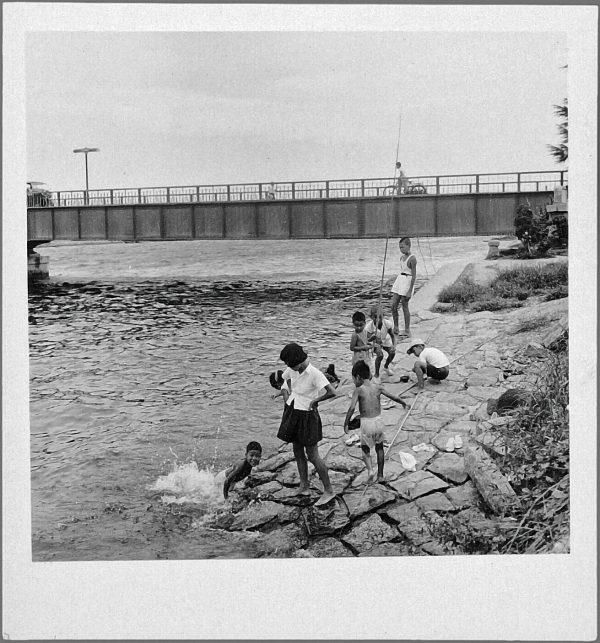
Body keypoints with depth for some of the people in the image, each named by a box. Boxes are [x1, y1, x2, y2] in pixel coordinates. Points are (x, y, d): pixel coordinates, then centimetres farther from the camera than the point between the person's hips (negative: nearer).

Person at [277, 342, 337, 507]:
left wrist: (314, 400, -20)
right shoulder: (292, 370, -2)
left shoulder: (315, 374, -24)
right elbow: (286, 378, 24)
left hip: (307, 415, -7)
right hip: (293, 413, 7)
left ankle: (328, 491, 9)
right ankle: (304, 487, 26)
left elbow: (332, 392, -34)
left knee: (313, 456, -2)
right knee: (298, 453, 14)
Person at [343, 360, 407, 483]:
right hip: (378, 421, 3)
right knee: (379, 447, 22)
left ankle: (370, 469, -10)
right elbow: (394, 397, 5)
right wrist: (403, 402, 26)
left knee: (365, 450, 15)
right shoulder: (378, 387, 3)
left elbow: (352, 408, -17)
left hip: (366, 423, -3)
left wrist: (346, 424, -10)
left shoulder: (358, 390, -8)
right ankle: (380, 475, 25)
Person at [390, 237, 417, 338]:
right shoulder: (402, 257, 11)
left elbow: (414, 276, -16)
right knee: (393, 305, 4)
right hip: (399, 280, 8)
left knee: (404, 306, -2)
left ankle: (407, 331, 7)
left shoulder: (412, 259, -14)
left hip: (408, 281, -8)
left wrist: (410, 291, -18)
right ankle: (395, 328, 14)